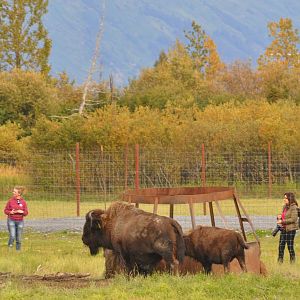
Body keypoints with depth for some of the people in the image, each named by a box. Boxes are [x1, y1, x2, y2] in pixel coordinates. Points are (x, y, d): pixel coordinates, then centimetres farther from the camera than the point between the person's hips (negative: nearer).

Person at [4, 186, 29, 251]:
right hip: (11, 220, -1)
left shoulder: (23, 202, 0)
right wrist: (10, 212, -17)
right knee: (12, 236, -16)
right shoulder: (10, 201, -2)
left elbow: (26, 213, 4)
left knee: (18, 239, 6)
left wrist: (22, 212, -17)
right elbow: (5, 211, 4)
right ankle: (10, 247, 8)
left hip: (20, 221, 1)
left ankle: (18, 250, 19)